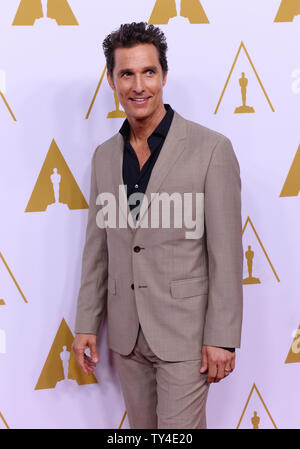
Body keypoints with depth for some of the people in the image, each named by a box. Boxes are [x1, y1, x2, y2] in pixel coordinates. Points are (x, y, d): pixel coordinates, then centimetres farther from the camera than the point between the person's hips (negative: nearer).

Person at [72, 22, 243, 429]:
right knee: (142, 427, 17)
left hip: (184, 332, -5)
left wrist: (222, 337, -12)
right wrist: (86, 324, 9)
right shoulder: (105, 156, 7)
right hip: (126, 333, 5)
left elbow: (226, 253, -11)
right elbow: (97, 247, 12)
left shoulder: (211, 148, -10)